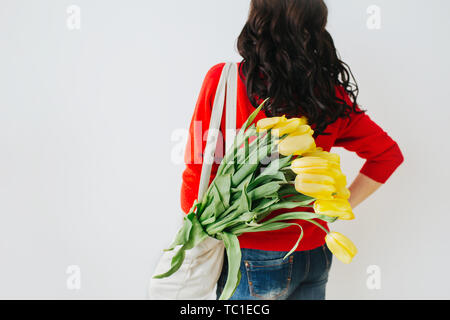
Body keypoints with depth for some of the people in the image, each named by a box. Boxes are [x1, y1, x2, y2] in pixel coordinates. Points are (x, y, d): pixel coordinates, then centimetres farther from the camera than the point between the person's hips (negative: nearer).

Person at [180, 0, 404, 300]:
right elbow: (389, 154, 6)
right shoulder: (331, 96, -4)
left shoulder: (223, 80, -14)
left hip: (254, 260, -3)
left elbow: (200, 169, -13)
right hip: (315, 255, 4)